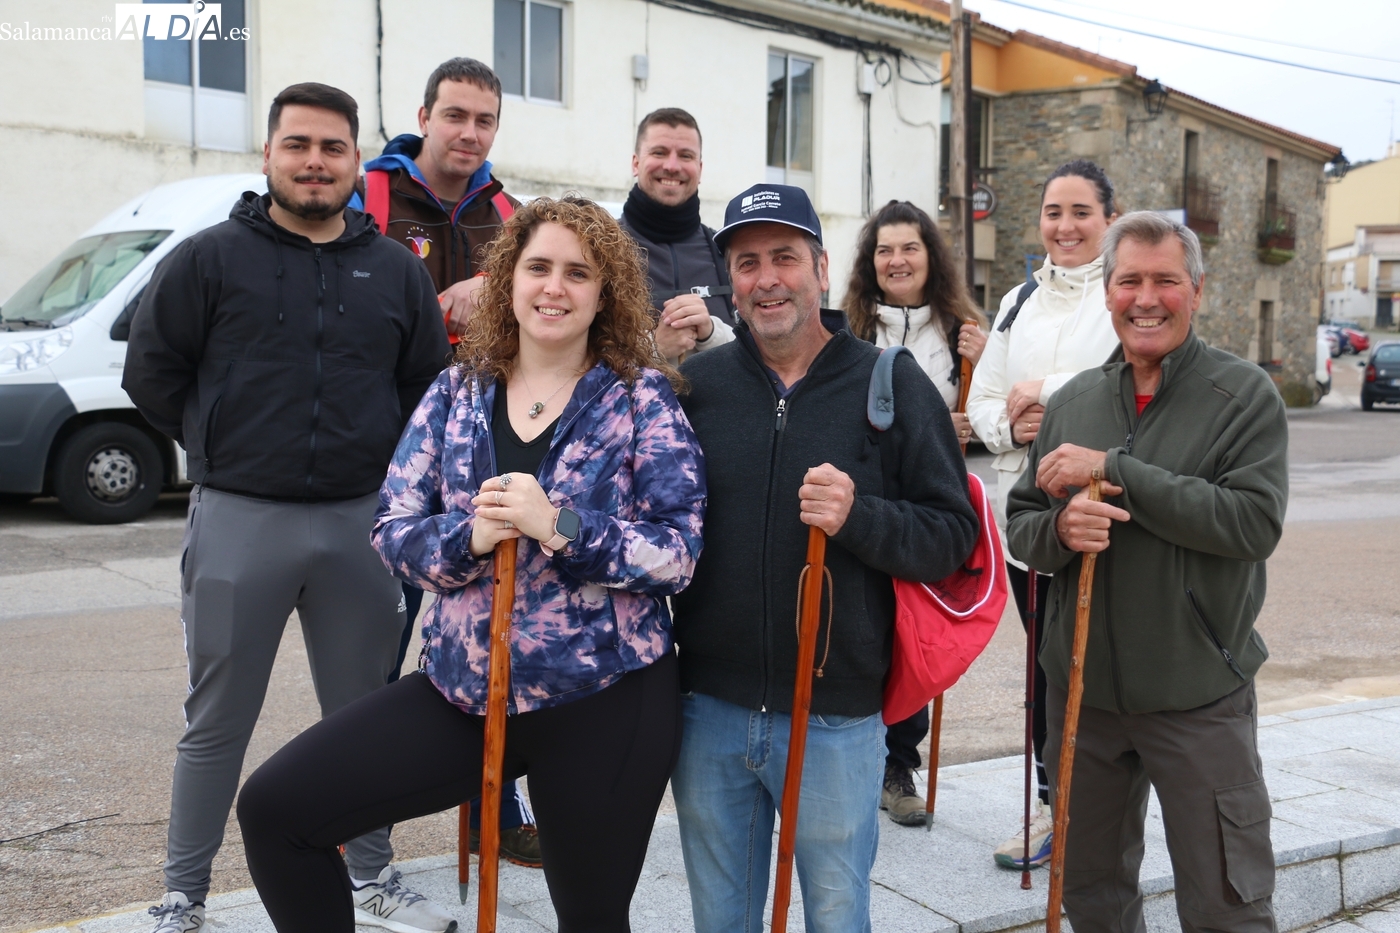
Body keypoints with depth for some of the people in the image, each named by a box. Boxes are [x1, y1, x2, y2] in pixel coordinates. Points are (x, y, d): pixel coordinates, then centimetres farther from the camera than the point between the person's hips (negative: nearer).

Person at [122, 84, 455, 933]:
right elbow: (151, 372, 3)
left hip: (362, 520, 3)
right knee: (218, 723, 8)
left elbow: (430, 385, 13)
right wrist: (226, 444, 5)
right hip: (239, 519, -2)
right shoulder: (211, 258, -1)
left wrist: (378, 459, 8)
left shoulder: (398, 271, 7)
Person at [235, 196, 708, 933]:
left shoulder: (642, 396, -5)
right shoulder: (457, 392, 5)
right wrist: (469, 537, -19)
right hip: (462, 686, 4)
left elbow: (678, 551, -12)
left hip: (604, 700, -3)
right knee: (274, 808, -1)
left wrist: (559, 526, -25)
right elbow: (394, 530, 1)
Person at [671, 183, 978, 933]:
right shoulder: (694, 383, 3)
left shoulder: (893, 385, -3)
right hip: (710, 710, 2)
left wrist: (858, 518, -21)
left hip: (835, 720, -2)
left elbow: (953, 534, -7)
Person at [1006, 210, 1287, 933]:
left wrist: (1114, 470, -21)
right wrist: (1059, 529, -16)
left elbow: (1255, 521, -20)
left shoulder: (1244, 394, -7)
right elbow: (1019, 522, 8)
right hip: (1082, 687, 4)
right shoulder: (1074, 400, 6)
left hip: (1199, 696, -4)